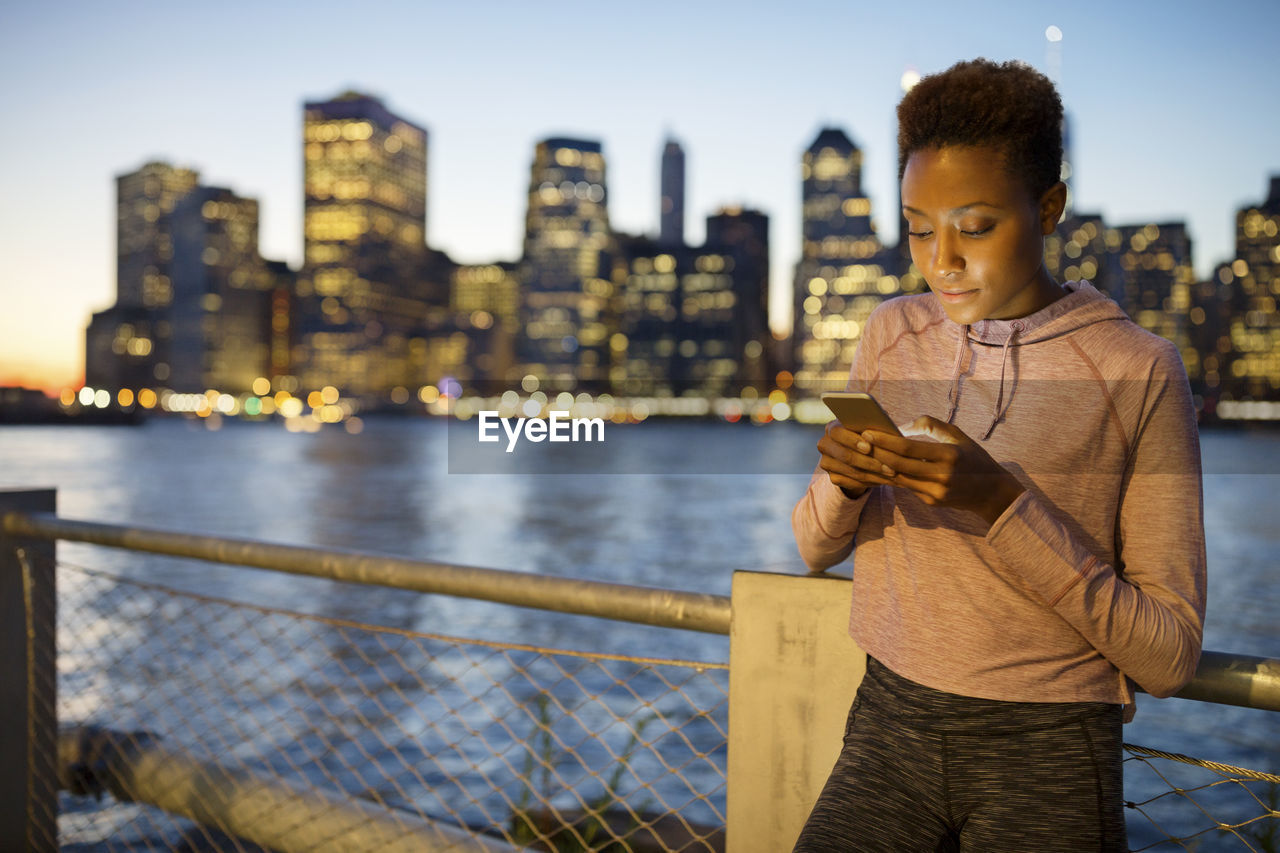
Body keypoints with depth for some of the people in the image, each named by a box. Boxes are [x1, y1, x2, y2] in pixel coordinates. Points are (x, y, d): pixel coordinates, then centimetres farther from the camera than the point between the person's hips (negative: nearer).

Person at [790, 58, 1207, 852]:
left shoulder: (1140, 370, -9)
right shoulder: (891, 334, 3)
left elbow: (1169, 655, -11)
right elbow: (816, 548, 10)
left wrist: (1004, 503, -23)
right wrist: (842, 483, -13)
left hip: (1048, 755, -3)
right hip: (890, 726, 3)